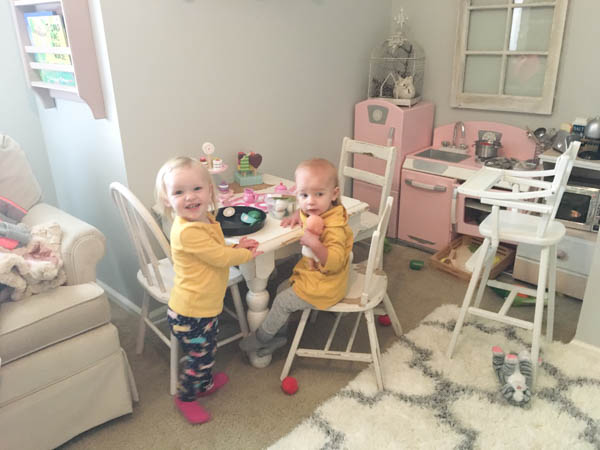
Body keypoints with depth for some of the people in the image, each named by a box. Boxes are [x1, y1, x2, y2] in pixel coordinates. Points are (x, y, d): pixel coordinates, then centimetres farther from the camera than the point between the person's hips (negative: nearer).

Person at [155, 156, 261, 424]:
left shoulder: (206, 219, 1)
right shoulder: (187, 231, -30)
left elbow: (216, 252, 14)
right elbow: (220, 257, -25)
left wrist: (236, 248, -5)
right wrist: (246, 254, -8)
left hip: (206, 308, 9)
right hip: (190, 314, -9)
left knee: (207, 352, 29)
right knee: (198, 357, 12)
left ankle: (205, 383, 54)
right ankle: (185, 398, 36)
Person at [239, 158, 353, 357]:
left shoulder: (334, 228, -32)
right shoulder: (316, 212, -5)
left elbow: (334, 263, -35)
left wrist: (315, 244, -49)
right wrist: (298, 215, 1)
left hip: (323, 286, -9)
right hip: (310, 274, 9)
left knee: (282, 301, -3)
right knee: (282, 290, 17)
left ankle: (261, 337, 21)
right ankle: (278, 335, 32)